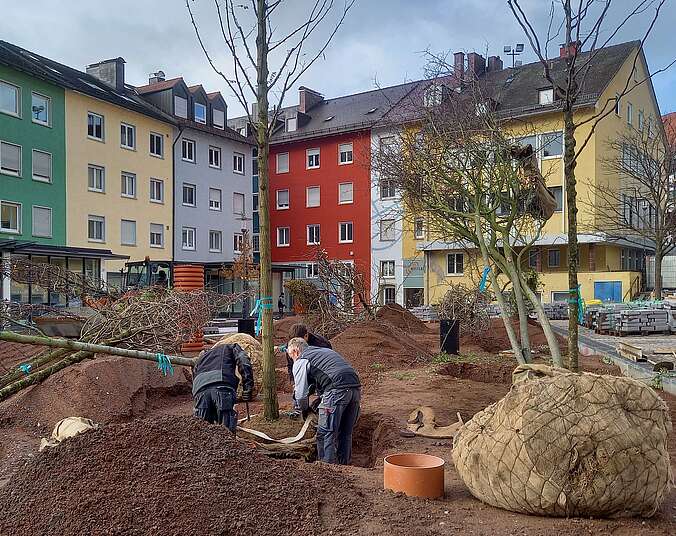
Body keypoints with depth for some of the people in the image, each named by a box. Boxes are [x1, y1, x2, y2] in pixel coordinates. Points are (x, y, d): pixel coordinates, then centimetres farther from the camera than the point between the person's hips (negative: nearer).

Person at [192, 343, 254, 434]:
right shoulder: (231, 348, 29)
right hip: (222, 388, -4)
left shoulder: (202, 356, 41)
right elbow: (244, 362, 8)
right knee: (227, 431, -6)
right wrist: (248, 387, 2)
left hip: (200, 390, 4)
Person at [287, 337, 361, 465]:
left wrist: (305, 410, 24)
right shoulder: (327, 350, 32)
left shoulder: (301, 361, 9)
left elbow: (301, 394, 4)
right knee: (346, 433, 18)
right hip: (356, 387, 8)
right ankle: (344, 465, 27)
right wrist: (320, 400, 36)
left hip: (337, 391, -8)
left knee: (325, 435, 2)